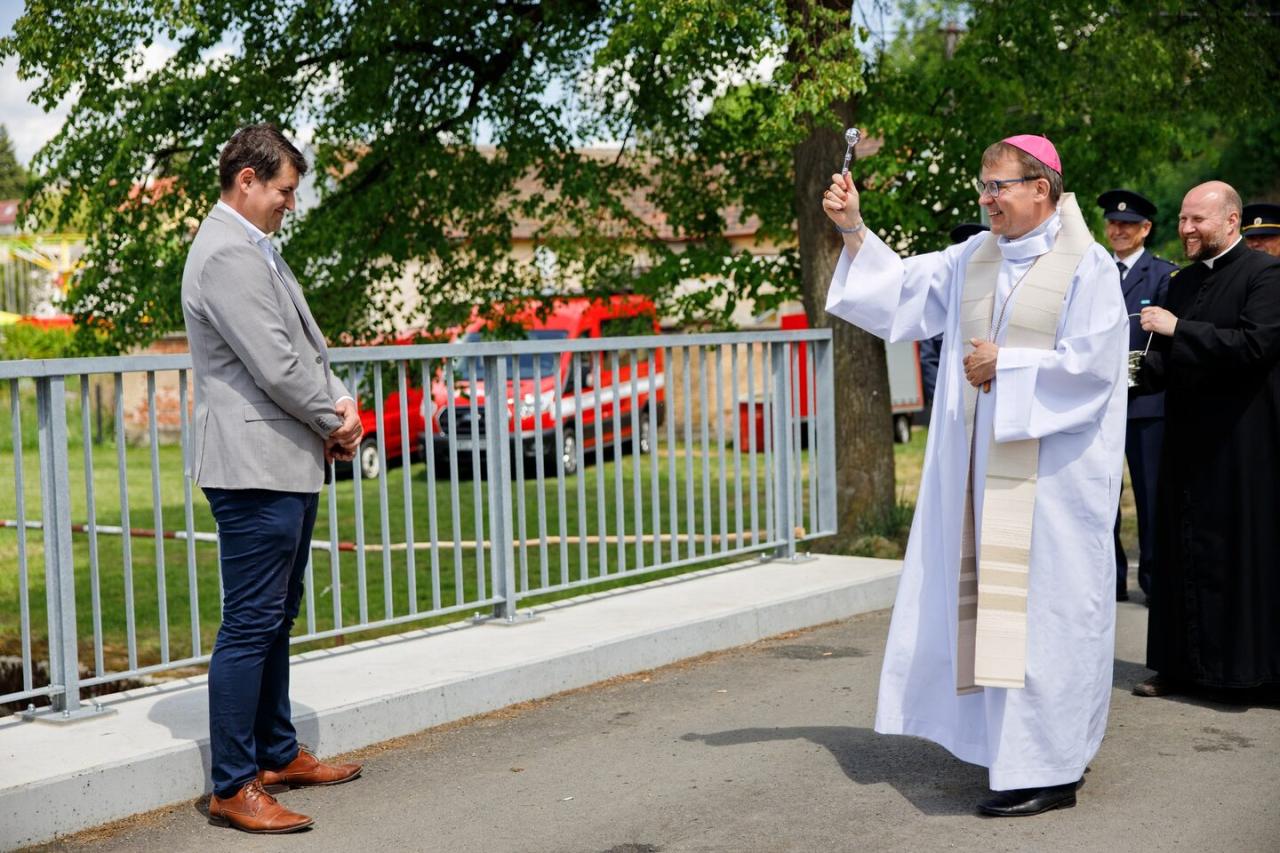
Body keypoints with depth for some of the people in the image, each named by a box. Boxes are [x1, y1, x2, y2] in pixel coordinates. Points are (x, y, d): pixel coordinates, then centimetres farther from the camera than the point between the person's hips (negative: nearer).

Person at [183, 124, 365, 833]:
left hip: (289, 466, 11)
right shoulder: (228, 255, -16)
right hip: (255, 465, -11)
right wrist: (333, 422, -5)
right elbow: (276, 368, -20)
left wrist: (342, 405, 2)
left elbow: (305, 346, 19)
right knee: (249, 626, -6)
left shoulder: (256, 249, 18)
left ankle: (278, 754, 30)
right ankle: (232, 789, 0)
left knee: (275, 620, 18)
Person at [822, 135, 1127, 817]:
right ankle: (1018, 748, 20)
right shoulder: (974, 259, 12)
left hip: (1053, 468, -7)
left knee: (1042, 602, -5)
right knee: (993, 600, 9)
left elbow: (1091, 359, -13)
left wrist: (1006, 365, -11)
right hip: (986, 462, 7)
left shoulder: (1086, 266, -6)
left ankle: (1048, 770, 2)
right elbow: (902, 286, 11)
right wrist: (854, 229, 1)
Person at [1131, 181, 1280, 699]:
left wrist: (1178, 329, -21)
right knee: (1185, 552, 8)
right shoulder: (1183, 282, 14)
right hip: (1189, 440, 7)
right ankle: (1182, 665, 15)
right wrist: (1140, 370, -3)